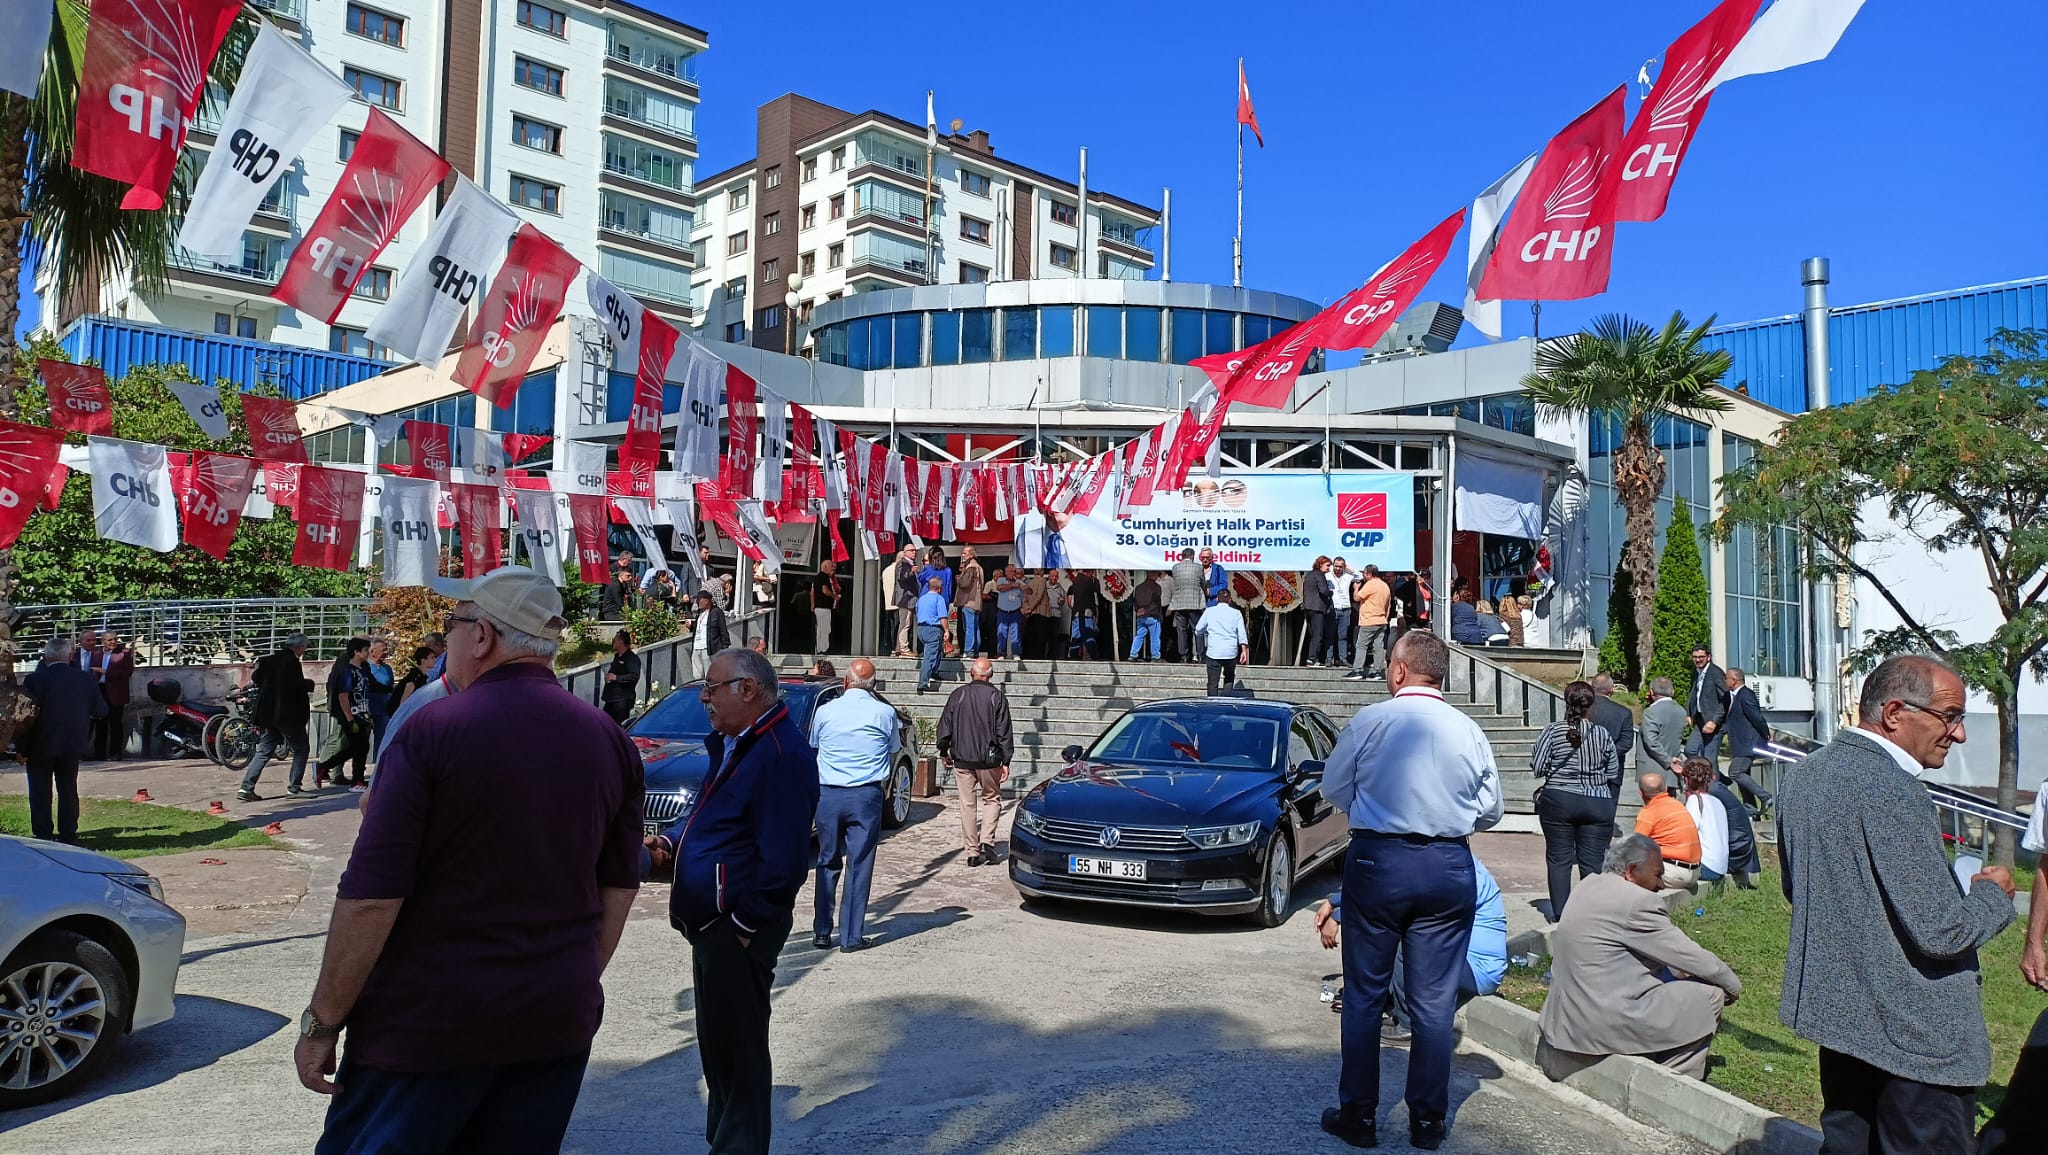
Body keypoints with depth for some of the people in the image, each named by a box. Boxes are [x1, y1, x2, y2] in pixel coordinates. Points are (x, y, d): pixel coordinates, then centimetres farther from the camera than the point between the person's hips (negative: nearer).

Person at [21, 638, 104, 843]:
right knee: (68, 790, 12)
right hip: (73, 744, 3)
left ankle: (43, 836, 10)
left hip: (41, 746, -3)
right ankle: (68, 835, 12)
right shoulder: (87, 680, -5)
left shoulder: (34, 680, -13)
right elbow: (100, 711, 1)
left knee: (41, 792, 8)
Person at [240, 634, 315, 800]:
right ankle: (294, 787, 4)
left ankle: (246, 788, 4)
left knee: (263, 752, 11)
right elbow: (298, 685, -21)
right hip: (288, 715, -7)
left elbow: (255, 678, 14)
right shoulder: (292, 662, -14)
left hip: (268, 714, 7)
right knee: (300, 749, 6)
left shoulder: (268, 660, 9)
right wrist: (310, 683, -2)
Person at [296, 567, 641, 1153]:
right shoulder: (608, 740, 1)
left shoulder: (431, 732, -13)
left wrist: (322, 1022, -5)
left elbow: (371, 897, -15)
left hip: (431, 1021, -4)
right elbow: (620, 886, 9)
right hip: (559, 1023, 5)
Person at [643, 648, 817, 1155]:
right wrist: (670, 841, 9)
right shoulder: (733, 745, 14)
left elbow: (783, 860, -25)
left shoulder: (782, 754, -20)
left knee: (736, 1046, 0)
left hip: (739, 928, -10)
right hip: (711, 923, 11)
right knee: (716, 1041, 20)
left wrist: (745, 925, -20)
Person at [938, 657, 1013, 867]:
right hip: (989, 760, -1)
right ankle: (987, 841, -4)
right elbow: (1004, 731, -5)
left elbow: (944, 726, 5)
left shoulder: (957, 695, 1)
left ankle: (973, 851, 7)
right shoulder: (997, 697, -3)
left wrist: (944, 752, 17)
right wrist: (1006, 760, -1)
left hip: (962, 759, 1)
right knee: (992, 799, 14)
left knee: (967, 804, 6)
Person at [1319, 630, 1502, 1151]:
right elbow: (1490, 810, 9)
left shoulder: (1370, 720, -9)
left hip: (1377, 861, -2)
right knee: (1435, 1001, 10)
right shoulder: (1470, 731, -1)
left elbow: (1334, 789, 2)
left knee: (1364, 995, 9)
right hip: (1449, 867, 3)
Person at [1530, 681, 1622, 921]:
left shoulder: (1553, 731, -7)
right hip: (1598, 803, 1)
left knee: (1559, 858, 6)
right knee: (1593, 860, 5)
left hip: (1558, 801, -1)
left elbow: (1537, 767, -7)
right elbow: (1614, 774, 5)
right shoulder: (1602, 734, -1)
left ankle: (1559, 912, 7)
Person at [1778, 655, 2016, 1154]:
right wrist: (1994, 893, -3)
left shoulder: (1804, 773, 4)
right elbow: (1941, 932, -23)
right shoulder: (1891, 788, -23)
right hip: (1914, 1034, -8)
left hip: (1834, 1007, 8)